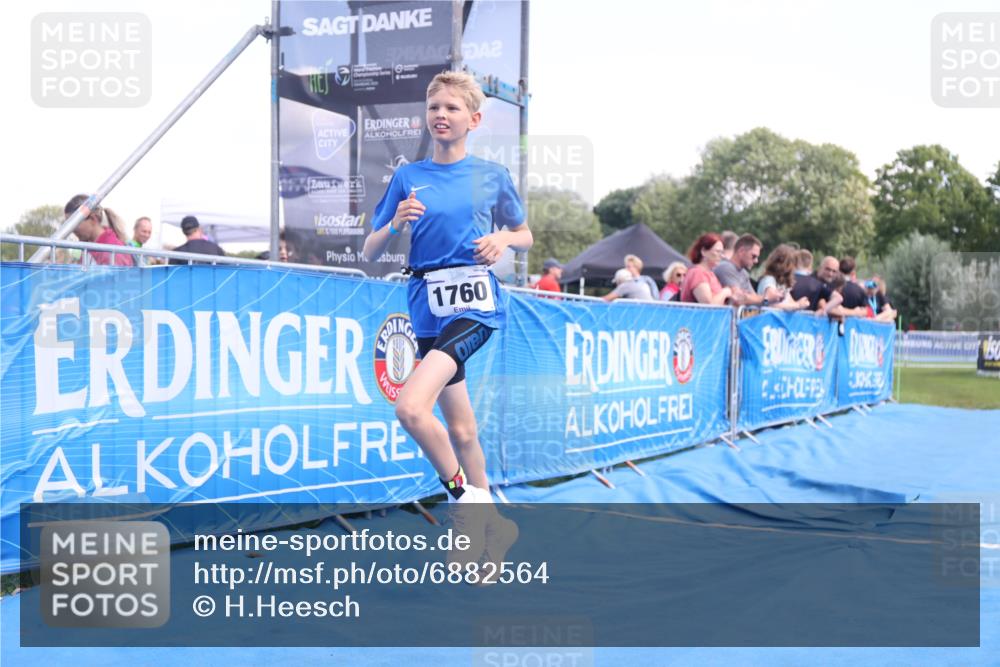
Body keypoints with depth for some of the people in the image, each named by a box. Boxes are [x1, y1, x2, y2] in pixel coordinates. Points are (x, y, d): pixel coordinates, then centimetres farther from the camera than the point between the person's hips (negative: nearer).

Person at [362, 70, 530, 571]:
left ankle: (465, 498, -3)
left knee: (410, 408, -25)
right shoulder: (407, 178, 7)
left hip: (475, 302, -4)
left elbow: (525, 238, 17)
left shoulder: (492, 175, 4)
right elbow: (370, 253, 9)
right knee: (459, 429, 11)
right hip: (427, 306, 4)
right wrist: (395, 225, -11)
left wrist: (503, 238, -5)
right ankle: (489, 525, 28)